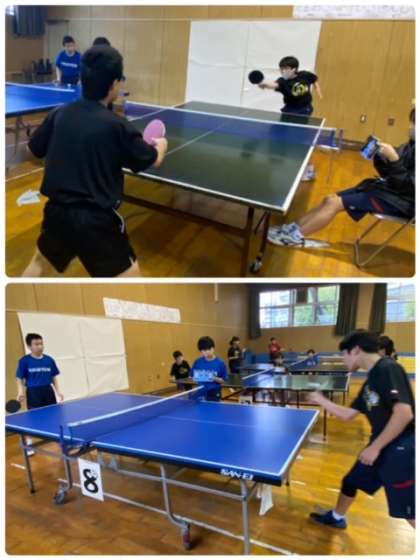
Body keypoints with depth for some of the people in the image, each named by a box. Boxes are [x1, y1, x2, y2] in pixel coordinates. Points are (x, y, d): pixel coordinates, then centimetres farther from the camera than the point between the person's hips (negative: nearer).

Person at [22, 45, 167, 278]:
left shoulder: (59, 114, 0)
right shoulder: (117, 126, -13)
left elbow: (35, 148, 15)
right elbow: (153, 161, 1)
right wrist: (160, 145, 24)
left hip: (57, 212, 6)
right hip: (96, 219, -5)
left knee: (41, 262, 30)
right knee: (129, 274, 9)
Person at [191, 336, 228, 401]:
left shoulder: (220, 363, -7)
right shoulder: (198, 362, 0)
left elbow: (223, 380, -3)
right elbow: (192, 376, 8)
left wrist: (215, 379, -21)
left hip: (214, 394, -2)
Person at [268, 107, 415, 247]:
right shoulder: (412, 146, 10)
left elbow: (409, 186, -26)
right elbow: (388, 173, 13)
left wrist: (393, 159, -31)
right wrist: (377, 156, -5)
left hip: (400, 200, -9)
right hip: (389, 188, 9)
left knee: (334, 203, -15)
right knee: (331, 199, 2)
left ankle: (296, 235, -8)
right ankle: (295, 228, 2)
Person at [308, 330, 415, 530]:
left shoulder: (388, 369, -20)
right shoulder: (371, 380, 9)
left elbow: (404, 414, -29)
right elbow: (348, 415, 17)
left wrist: (375, 447, -23)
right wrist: (322, 401, 16)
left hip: (402, 449, -9)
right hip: (382, 446, 9)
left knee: (409, 510, 1)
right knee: (351, 481, 22)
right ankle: (336, 518, 46)